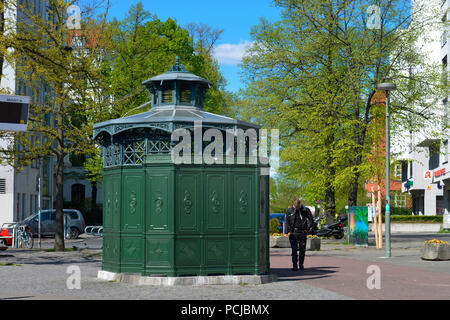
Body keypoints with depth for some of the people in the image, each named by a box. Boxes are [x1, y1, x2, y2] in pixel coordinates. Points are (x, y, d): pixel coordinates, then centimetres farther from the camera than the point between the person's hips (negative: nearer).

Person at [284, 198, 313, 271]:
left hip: (302, 233, 0)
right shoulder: (289, 210, 3)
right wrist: (286, 232, 3)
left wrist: (307, 229, 1)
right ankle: (295, 266, -8)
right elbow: (286, 221, 9)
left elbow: (311, 220, 8)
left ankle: (301, 265, 19)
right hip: (293, 233, 0)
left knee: (302, 250, 5)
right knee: (294, 250, -7)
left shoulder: (305, 210, -1)